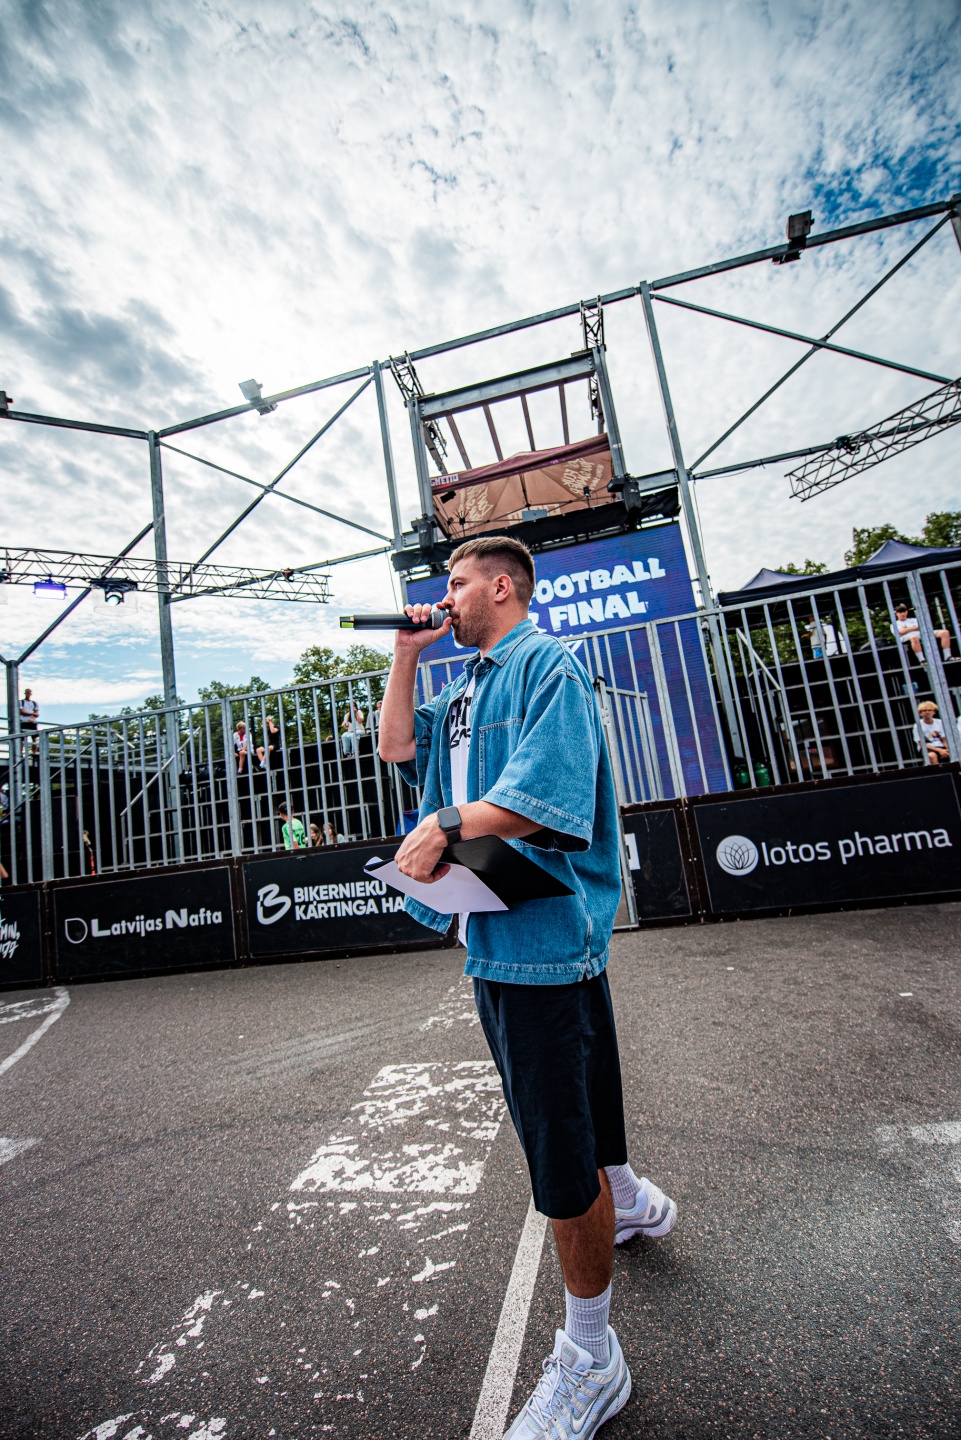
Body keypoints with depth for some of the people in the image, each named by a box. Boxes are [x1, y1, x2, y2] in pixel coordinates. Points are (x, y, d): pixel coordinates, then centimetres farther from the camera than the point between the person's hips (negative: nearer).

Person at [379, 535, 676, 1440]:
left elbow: (549, 792, -24)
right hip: (491, 930, 10)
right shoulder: (468, 686, 18)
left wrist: (446, 827, -25)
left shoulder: (546, 664, -11)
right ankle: (631, 1203, 52)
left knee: (558, 1148, 2)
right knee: (555, 1111, 27)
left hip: (542, 930, -10)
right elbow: (400, 747, 14)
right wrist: (406, 655, 11)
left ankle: (589, 1361, 24)